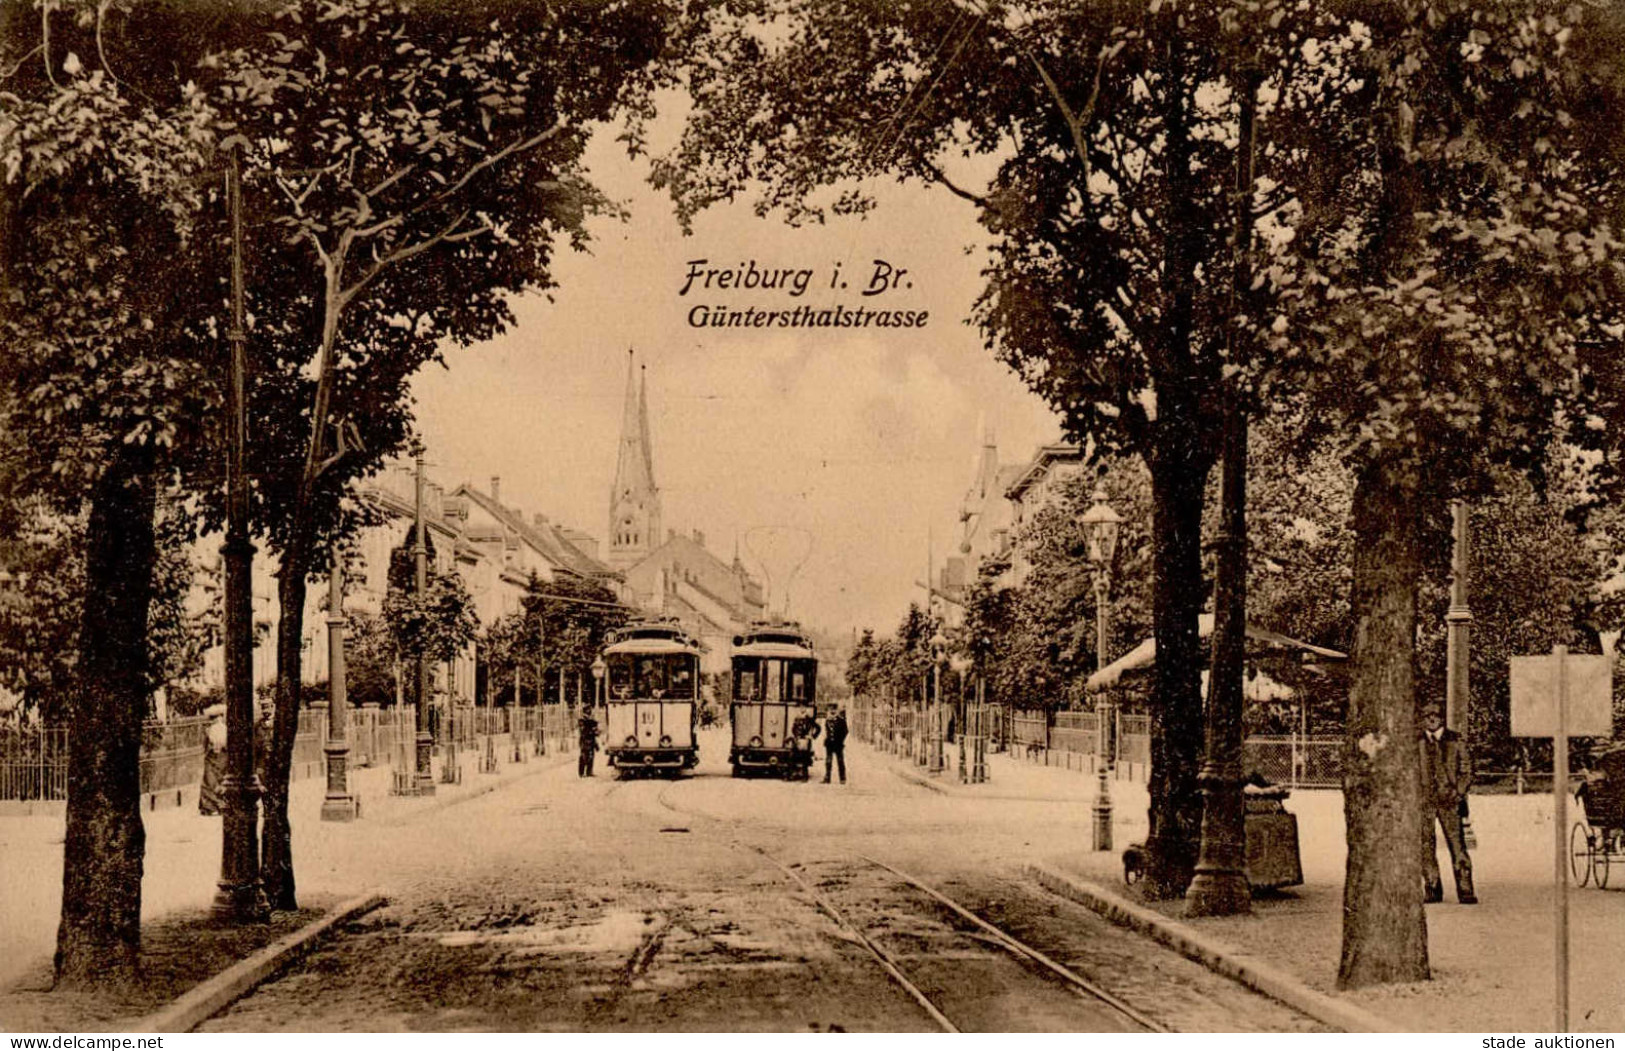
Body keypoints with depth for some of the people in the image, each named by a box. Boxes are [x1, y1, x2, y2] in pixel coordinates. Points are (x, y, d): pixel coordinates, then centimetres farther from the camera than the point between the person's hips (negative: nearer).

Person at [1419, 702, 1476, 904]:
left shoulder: (1456, 740, 8)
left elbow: (1466, 769, 11)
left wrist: (1459, 792, -2)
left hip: (1449, 799, -1)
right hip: (1423, 801, 1)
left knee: (1457, 845, -7)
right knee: (1425, 847, 0)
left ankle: (1465, 892, -4)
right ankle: (1433, 890, 10)